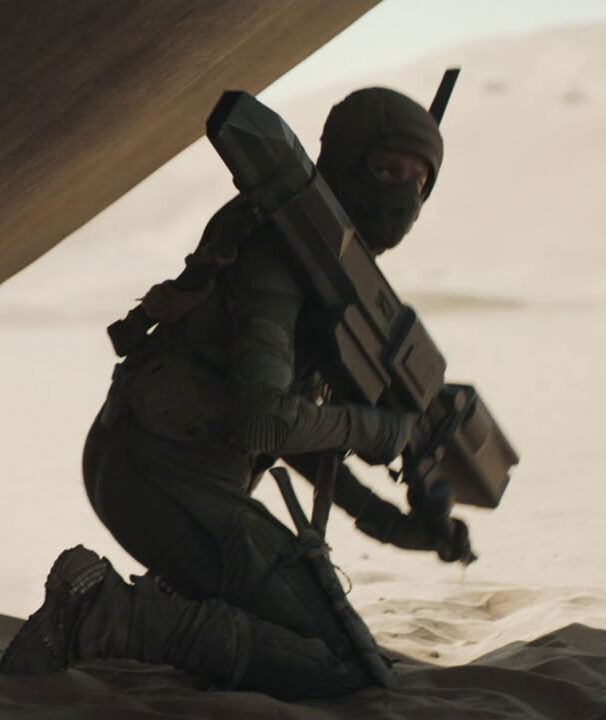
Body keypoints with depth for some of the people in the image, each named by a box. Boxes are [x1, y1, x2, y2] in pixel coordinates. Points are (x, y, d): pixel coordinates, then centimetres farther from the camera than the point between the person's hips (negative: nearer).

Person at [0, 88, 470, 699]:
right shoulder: (274, 259, -14)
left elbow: (286, 412, 26)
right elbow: (260, 420, -26)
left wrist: (371, 510, 18)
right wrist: (366, 427, -9)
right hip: (169, 480, -10)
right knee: (342, 668, -14)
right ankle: (105, 618, -16)